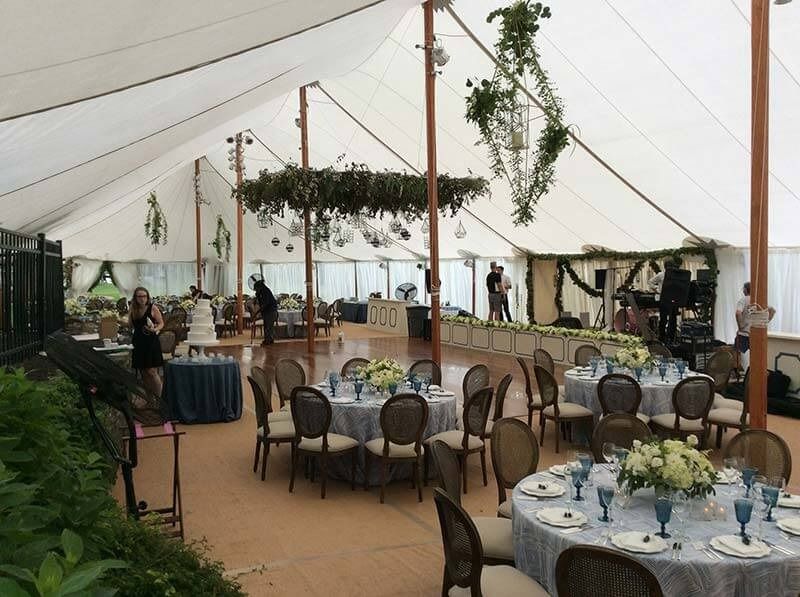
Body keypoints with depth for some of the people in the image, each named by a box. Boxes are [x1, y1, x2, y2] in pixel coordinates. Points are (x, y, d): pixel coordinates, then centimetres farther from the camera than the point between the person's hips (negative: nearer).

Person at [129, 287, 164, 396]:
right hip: (139, 343, 5)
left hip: (151, 342, -5)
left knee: (151, 372, -9)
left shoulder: (152, 308, -7)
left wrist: (155, 329, -18)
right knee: (143, 373, 10)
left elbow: (161, 323, -4)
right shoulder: (133, 309, 7)